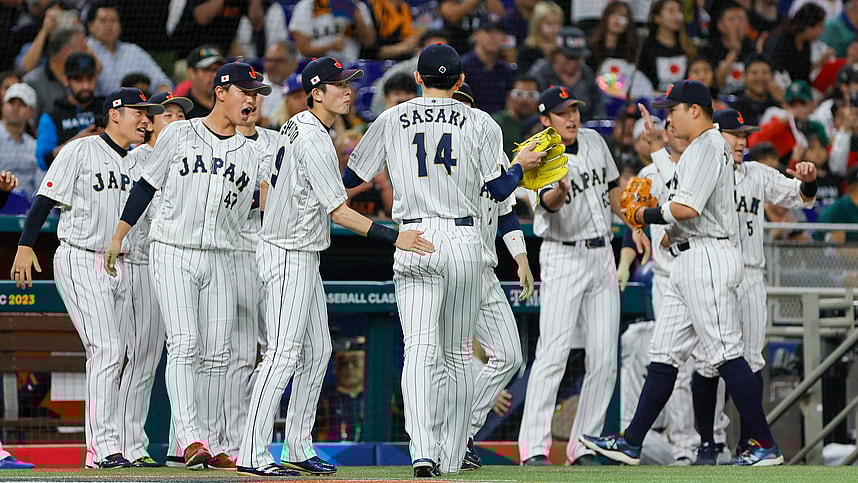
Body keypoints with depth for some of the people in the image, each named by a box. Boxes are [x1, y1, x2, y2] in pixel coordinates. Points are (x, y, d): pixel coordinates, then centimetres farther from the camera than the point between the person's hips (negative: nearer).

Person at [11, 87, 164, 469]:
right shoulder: (80, 151, -5)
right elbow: (46, 199, -8)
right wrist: (25, 246, -15)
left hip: (119, 265, 7)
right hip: (80, 262, -7)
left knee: (110, 356, 5)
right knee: (107, 349, -17)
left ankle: (98, 450, 9)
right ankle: (105, 446, -19)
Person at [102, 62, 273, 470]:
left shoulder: (253, 156, 11)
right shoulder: (178, 135, 3)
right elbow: (145, 187, 8)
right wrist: (118, 238, 7)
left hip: (219, 261, 4)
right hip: (173, 254, -4)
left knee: (216, 354, 3)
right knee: (184, 344, -16)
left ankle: (211, 443, 8)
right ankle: (189, 439, -24)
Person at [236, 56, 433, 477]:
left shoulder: (297, 127, 11)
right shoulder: (313, 141, -21)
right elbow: (338, 210, -25)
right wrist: (394, 238, -29)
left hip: (304, 256, 11)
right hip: (289, 256, -11)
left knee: (317, 350, 12)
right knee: (284, 352, -12)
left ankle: (299, 448, 16)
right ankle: (252, 455, -13)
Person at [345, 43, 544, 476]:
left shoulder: (390, 121, 5)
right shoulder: (479, 123, 4)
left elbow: (350, 179, 10)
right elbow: (498, 189, 0)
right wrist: (523, 165, 19)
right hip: (463, 241, 1)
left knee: (418, 349, -9)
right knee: (458, 353, 12)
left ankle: (422, 449, -28)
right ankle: (452, 456, 17)